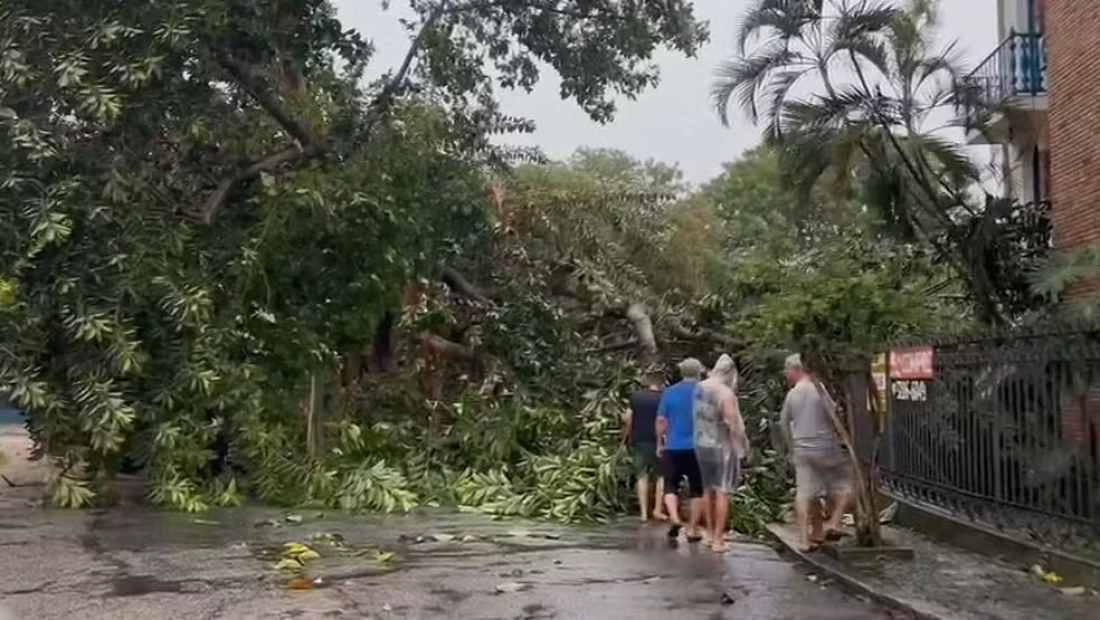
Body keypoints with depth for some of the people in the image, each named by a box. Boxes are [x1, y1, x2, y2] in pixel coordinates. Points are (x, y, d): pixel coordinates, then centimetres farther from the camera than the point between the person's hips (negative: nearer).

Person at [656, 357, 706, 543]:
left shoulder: (669, 392, 1)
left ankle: (674, 519, -13)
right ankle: (693, 529, 10)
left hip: (673, 446, 1)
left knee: (671, 485, 9)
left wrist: (660, 443, 11)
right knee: (697, 488, 9)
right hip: (697, 447, -1)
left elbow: (661, 420, 1)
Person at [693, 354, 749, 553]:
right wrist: (742, 447, -8)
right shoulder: (726, 393, -20)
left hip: (701, 445, 7)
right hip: (722, 446, -6)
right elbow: (733, 424, -18)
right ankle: (718, 539, 3)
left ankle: (710, 533, 28)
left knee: (708, 489, 17)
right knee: (722, 492, 1)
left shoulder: (699, 388, 1)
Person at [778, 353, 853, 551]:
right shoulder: (819, 388, -9)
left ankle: (805, 538, 7)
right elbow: (834, 415, -10)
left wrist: (792, 446, 24)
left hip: (801, 450, 4)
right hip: (825, 446, -4)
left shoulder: (792, 394, 4)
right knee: (846, 483, 12)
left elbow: (783, 422, 12)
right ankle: (833, 524, 5)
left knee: (803, 493, 6)